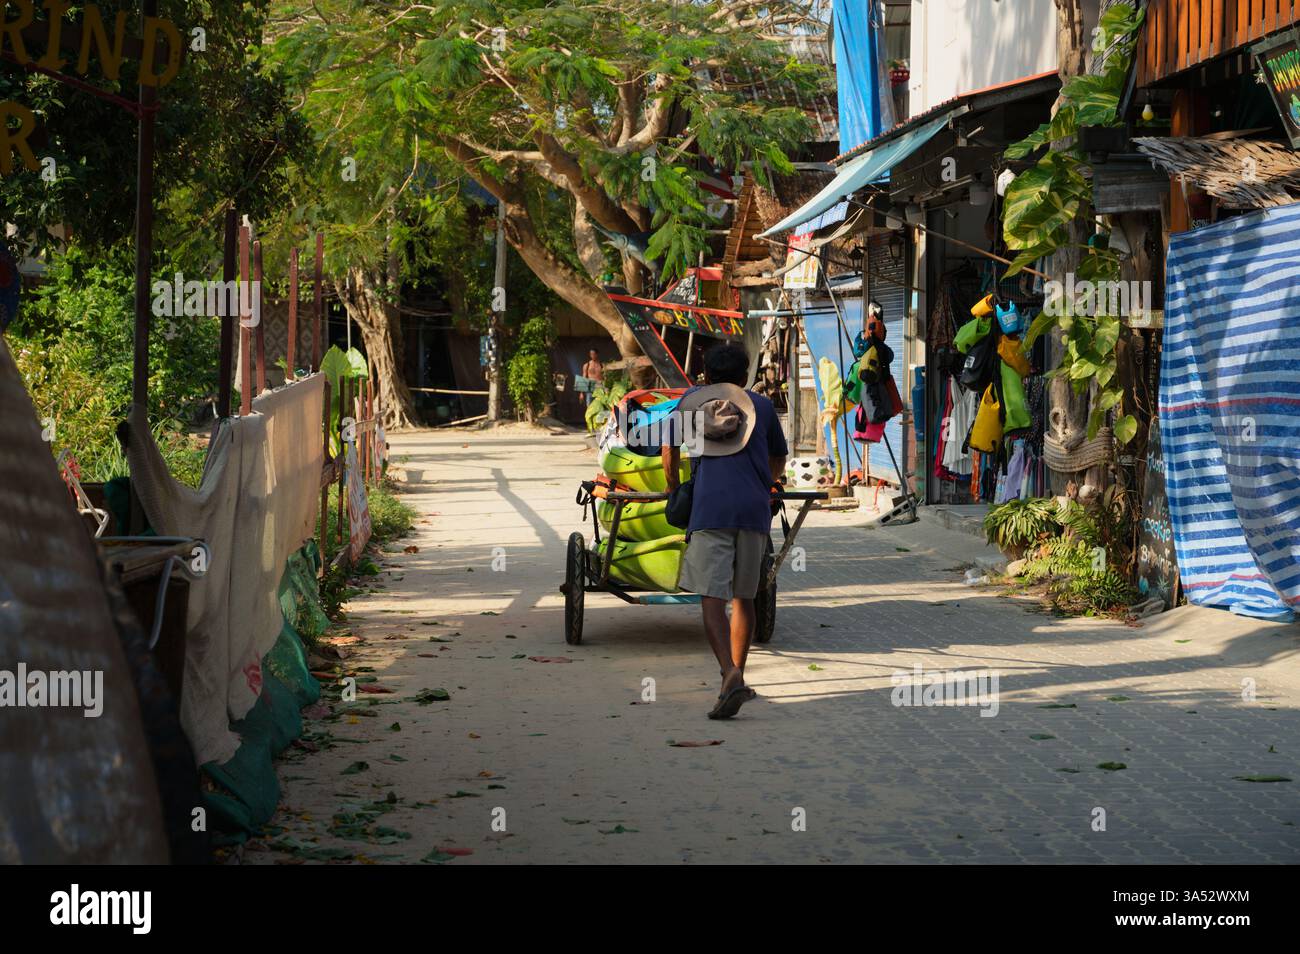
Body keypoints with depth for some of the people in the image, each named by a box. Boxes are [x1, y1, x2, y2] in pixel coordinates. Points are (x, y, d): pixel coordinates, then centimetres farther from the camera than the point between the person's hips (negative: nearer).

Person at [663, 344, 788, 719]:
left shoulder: (692, 399, 18)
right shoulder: (761, 405, 19)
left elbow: (670, 447, 32)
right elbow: (778, 459, 33)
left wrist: (672, 485, 50)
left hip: (709, 509, -2)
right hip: (754, 508, 2)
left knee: (712, 599, -8)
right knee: (743, 597, 15)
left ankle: (731, 675, -27)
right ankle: (737, 677, 20)